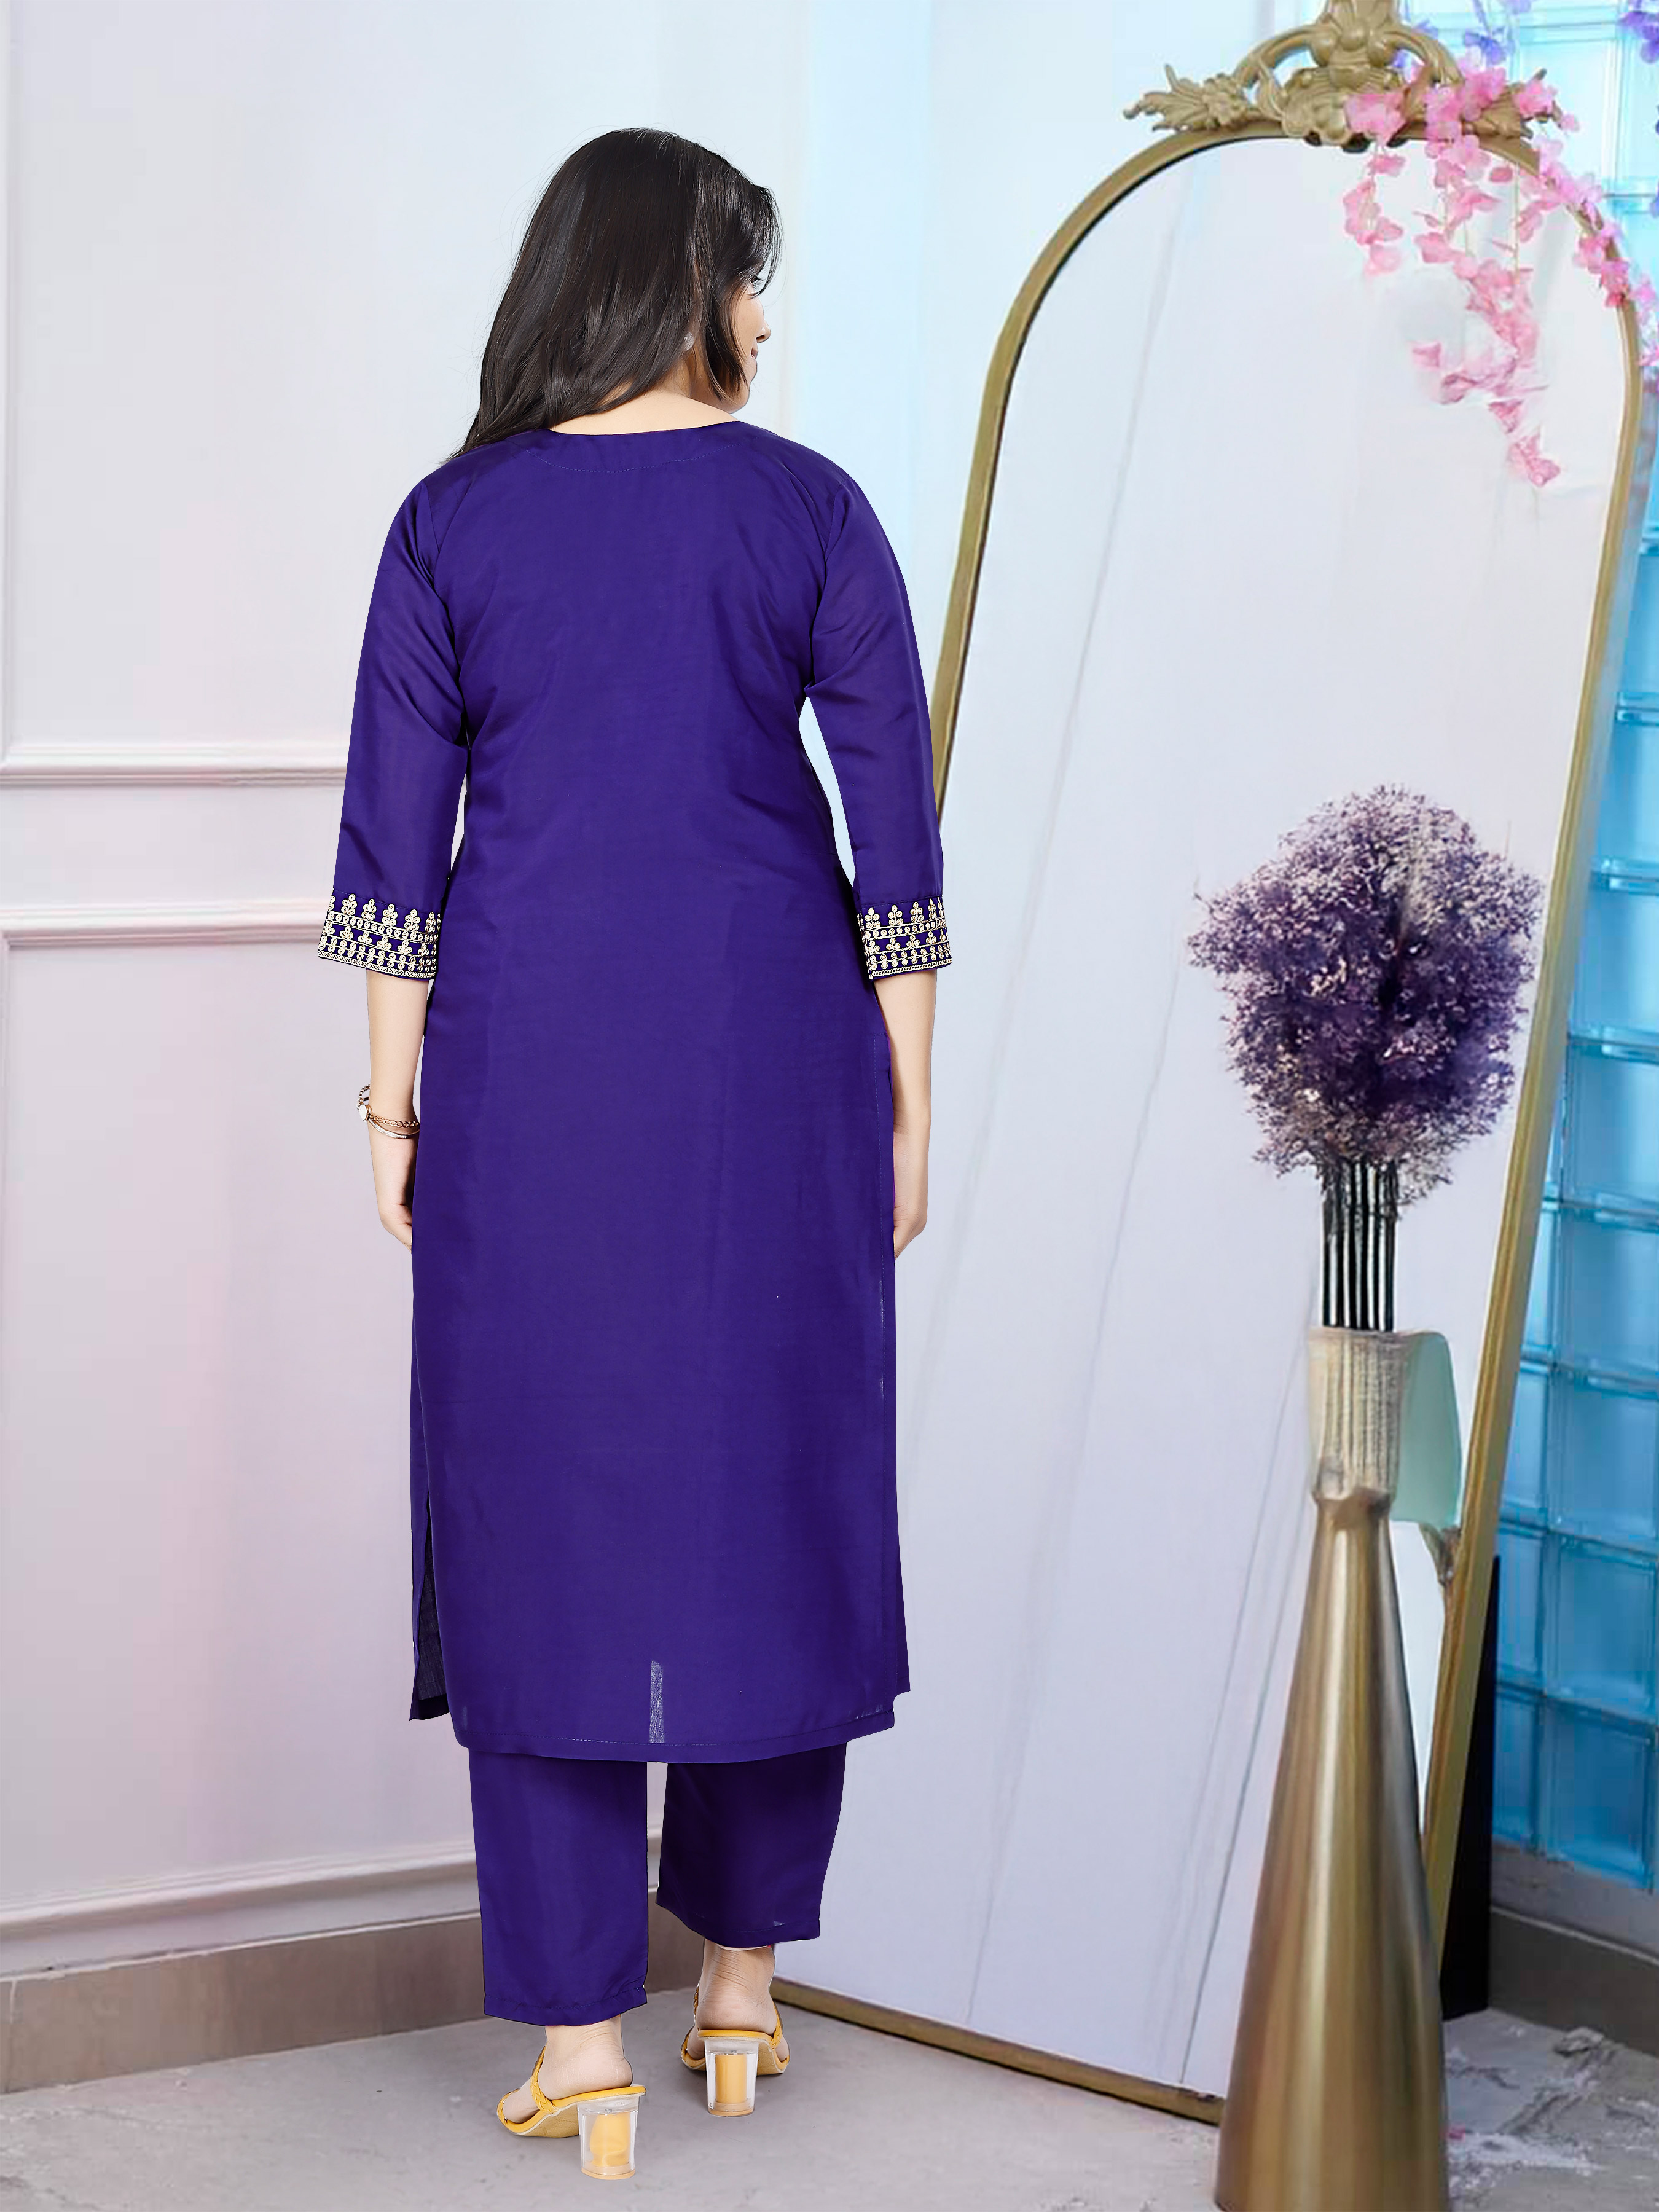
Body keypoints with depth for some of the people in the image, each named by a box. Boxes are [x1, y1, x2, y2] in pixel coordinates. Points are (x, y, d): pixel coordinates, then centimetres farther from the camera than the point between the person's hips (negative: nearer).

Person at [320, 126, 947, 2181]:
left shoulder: (454, 522, 0)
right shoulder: (809, 508, -2)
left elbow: (394, 839, -1)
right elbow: (893, 825, -3)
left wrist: (395, 1101, 6)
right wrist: (905, 1102, 4)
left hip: (529, 1052, 0)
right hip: (770, 1056, 0)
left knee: (546, 1509, 4)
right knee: (772, 1489, 12)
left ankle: (581, 2042, 4)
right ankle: (742, 1976, 22)